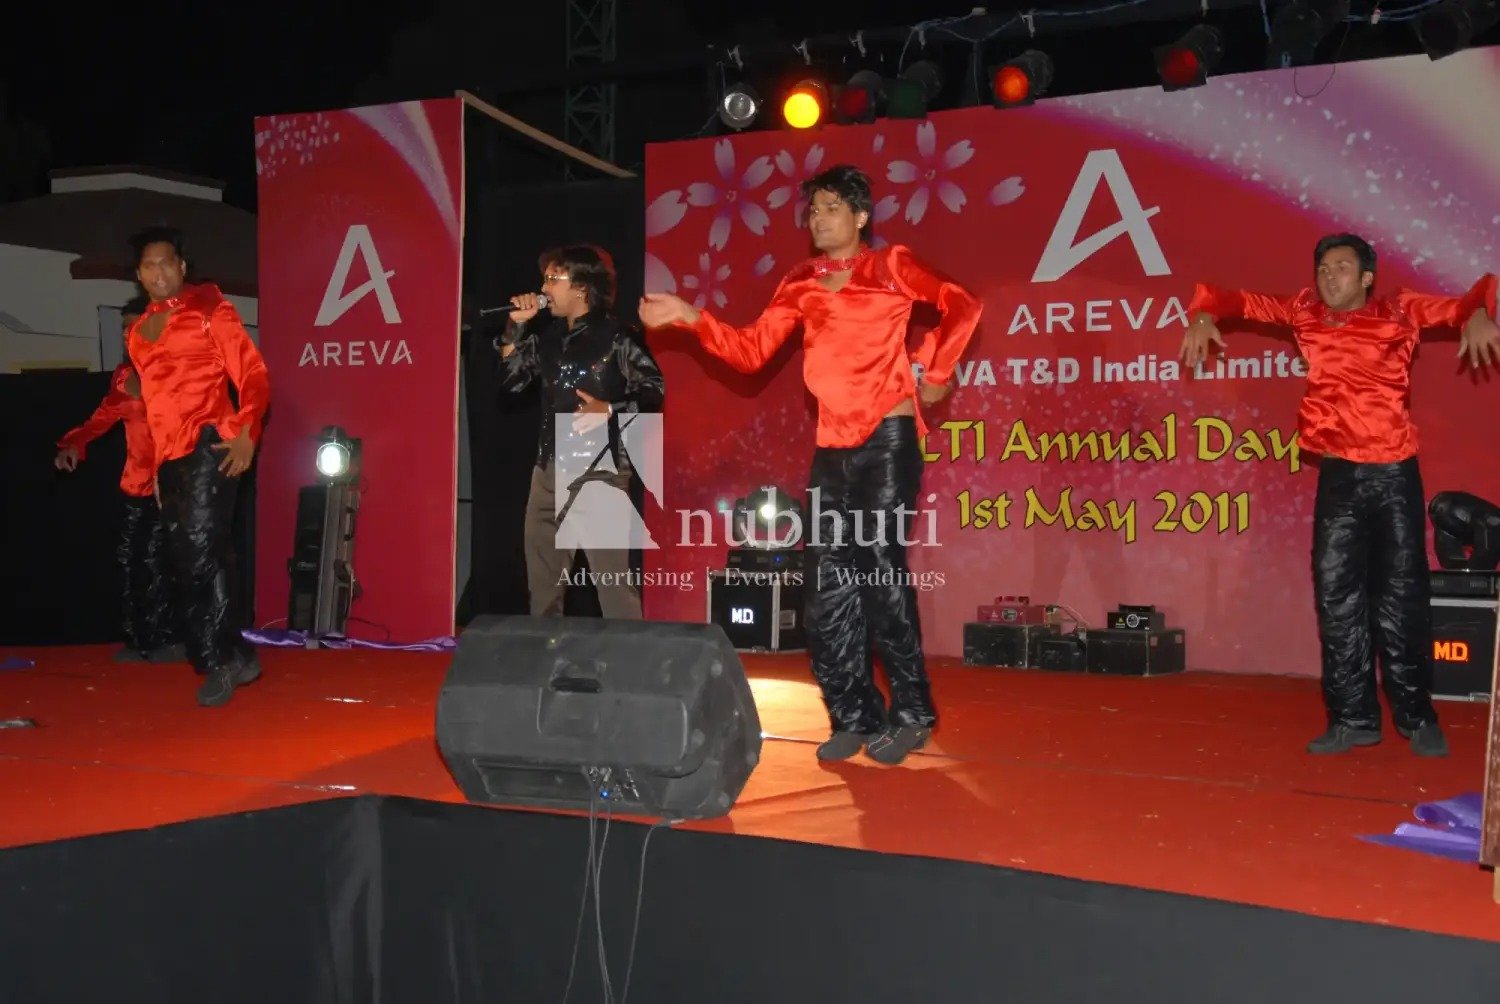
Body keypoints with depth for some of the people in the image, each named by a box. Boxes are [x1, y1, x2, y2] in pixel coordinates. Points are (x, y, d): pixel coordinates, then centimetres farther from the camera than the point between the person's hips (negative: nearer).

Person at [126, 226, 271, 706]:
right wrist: (146, 462, 18)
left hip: (208, 446, -7)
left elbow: (252, 373, -5)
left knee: (201, 548, -16)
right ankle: (236, 655, 15)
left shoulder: (209, 308, 1)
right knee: (189, 561, 6)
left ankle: (218, 659, -6)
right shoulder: (138, 331, 19)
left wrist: (245, 433, -17)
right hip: (168, 458, 7)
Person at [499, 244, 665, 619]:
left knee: (612, 574, -9)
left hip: (599, 471, -7)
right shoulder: (548, 335, 12)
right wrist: (516, 326, 5)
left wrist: (610, 410, -22)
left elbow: (654, 391, -9)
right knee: (542, 578, 13)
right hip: (549, 468, 7)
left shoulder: (616, 337, -7)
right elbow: (511, 379, 13)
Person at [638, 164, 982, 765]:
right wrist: (691, 317, -5)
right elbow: (751, 351, 5)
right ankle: (855, 716, 14)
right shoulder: (801, 284, 12)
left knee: (881, 570, -7)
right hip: (832, 448, 6)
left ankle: (910, 713, 7)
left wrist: (933, 374, -7)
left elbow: (962, 306, -6)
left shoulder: (890, 267, 0)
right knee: (828, 588, 4)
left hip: (888, 440, -6)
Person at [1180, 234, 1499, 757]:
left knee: (1402, 597, 3)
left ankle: (1418, 718, 15)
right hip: (1338, 475, 2)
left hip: (1395, 473, -2)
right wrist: (1205, 316, -16)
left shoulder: (1401, 311, 2)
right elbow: (1244, 300, 5)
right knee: (1338, 596, 2)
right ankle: (1353, 718, 10)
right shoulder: (1306, 313, 6)